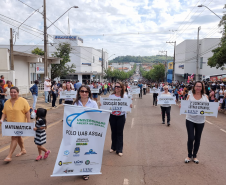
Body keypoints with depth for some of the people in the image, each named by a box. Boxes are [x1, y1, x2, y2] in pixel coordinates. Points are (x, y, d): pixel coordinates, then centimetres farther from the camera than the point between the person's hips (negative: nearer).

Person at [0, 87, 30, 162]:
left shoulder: (23, 101, -9)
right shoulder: (7, 102, 7)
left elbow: (27, 112, -10)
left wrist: (28, 122, -14)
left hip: (20, 123, -6)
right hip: (10, 123, 6)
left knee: (14, 138, -10)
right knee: (18, 136, 20)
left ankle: (9, 156, -8)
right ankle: (23, 150, 39)